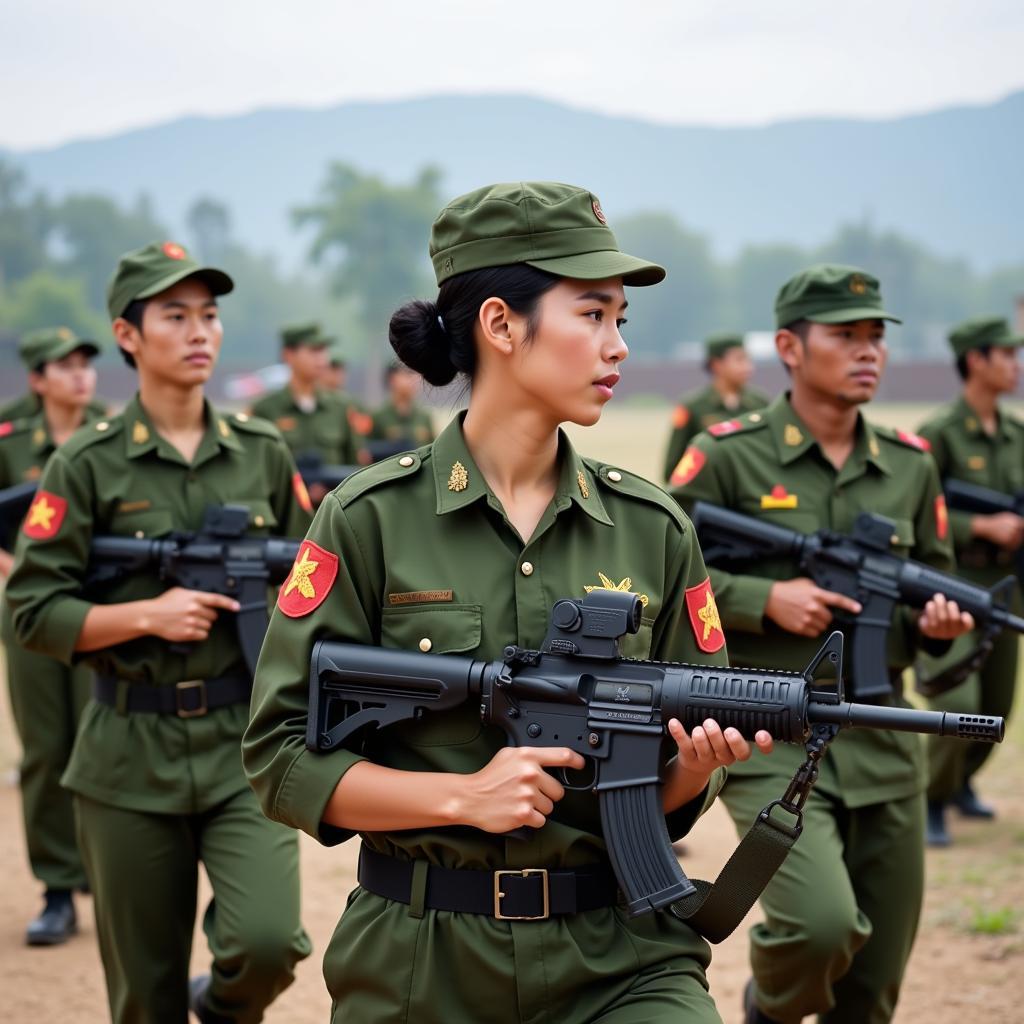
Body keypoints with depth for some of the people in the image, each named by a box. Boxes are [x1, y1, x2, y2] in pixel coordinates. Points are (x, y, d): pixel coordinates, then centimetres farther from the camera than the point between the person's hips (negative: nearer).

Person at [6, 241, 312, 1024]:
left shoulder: (264, 454, 5)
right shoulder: (88, 465, -3)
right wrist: (147, 614, -18)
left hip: (245, 743, 1)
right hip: (131, 756, -1)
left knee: (270, 942, -16)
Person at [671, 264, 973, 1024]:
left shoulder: (911, 465, 9)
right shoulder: (729, 455, -5)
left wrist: (938, 622, -3)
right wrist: (766, 599, -16)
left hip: (883, 744, 5)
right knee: (824, 925, -24)